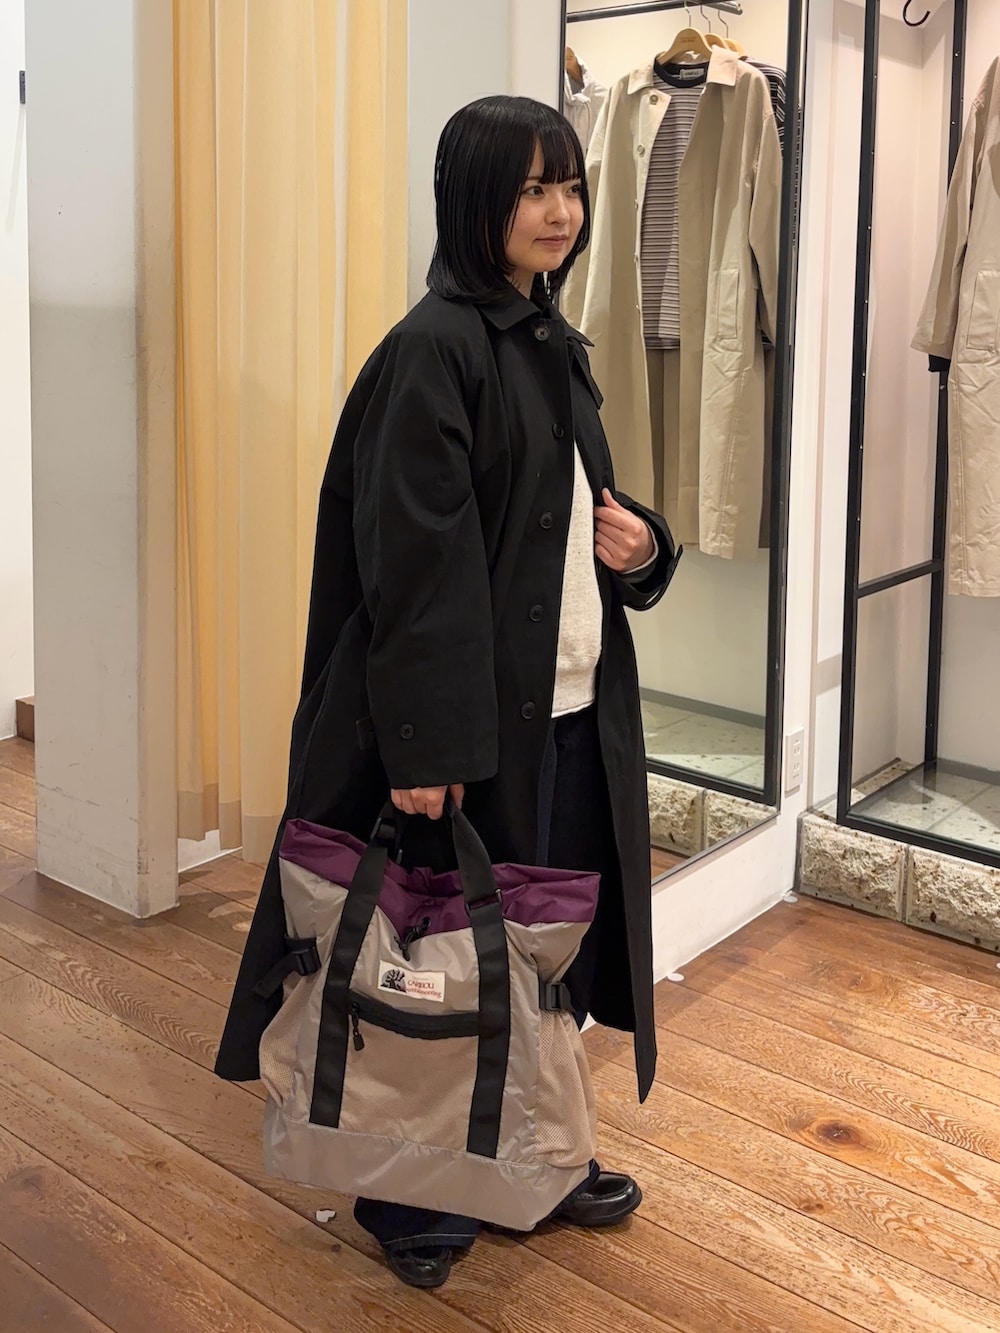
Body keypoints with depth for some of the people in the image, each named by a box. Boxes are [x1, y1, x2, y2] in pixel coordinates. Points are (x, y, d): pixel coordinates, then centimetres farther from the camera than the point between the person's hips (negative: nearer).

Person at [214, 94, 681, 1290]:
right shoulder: (434, 350, -14)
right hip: (477, 718, -8)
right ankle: (411, 1195, 26)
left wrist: (639, 543, -2)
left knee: (560, 940, 17)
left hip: (575, 709, 8)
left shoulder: (552, 344, 11)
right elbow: (415, 560, -20)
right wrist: (427, 746, -23)